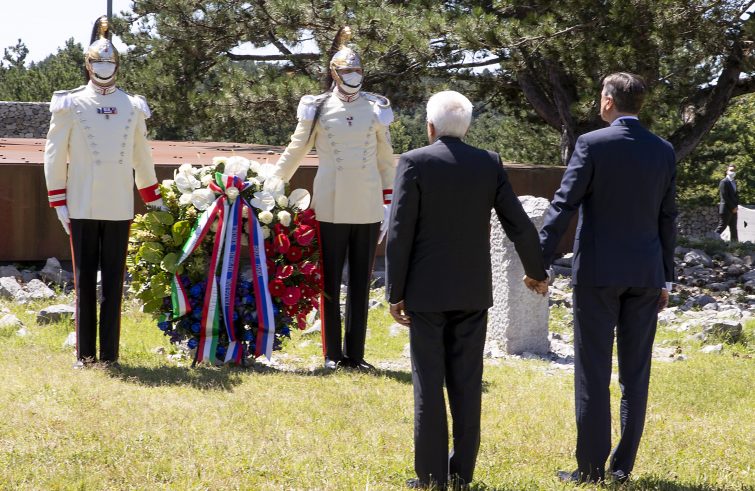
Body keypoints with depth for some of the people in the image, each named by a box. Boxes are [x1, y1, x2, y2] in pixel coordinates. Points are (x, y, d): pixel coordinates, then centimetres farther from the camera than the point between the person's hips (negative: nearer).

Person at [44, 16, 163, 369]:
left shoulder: (132, 107, 11)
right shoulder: (71, 105, 3)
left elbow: (142, 157, 17)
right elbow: (55, 155, 3)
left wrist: (155, 201, 17)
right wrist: (59, 203, -2)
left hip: (119, 207, 2)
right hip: (82, 207, -2)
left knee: (114, 281, 2)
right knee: (85, 281, 1)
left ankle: (110, 354, 5)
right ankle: (85, 353, 5)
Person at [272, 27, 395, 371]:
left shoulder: (376, 110, 6)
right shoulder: (317, 109, 1)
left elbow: (387, 160, 11)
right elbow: (294, 153, 9)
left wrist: (388, 202, 6)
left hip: (368, 209, 2)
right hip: (331, 207, -2)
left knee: (361, 282, 5)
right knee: (330, 282, 2)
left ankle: (355, 353, 11)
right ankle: (332, 353, 8)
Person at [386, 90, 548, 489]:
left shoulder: (414, 163, -8)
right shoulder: (489, 163, 2)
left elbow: (400, 234, -10)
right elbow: (519, 225, 4)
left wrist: (395, 293, -4)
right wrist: (537, 272, 20)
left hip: (426, 291, -3)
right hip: (473, 291, 3)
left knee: (428, 383, 1)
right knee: (466, 383, 8)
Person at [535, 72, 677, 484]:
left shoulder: (592, 144, -8)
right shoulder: (663, 151, 5)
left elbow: (563, 206, -11)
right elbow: (667, 218, 9)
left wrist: (539, 263, -9)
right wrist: (665, 278, 15)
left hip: (598, 271, -4)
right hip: (646, 274, 4)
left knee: (593, 372, 1)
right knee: (635, 372, 8)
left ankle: (591, 466, 3)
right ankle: (623, 466, 11)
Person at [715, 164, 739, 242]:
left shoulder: (734, 183, 18)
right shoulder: (724, 182, -9)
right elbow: (725, 197, -15)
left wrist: (736, 206, 3)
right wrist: (732, 207, -14)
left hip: (733, 209, 8)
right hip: (726, 209, -8)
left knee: (733, 228, 7)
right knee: (722, 226, -9)